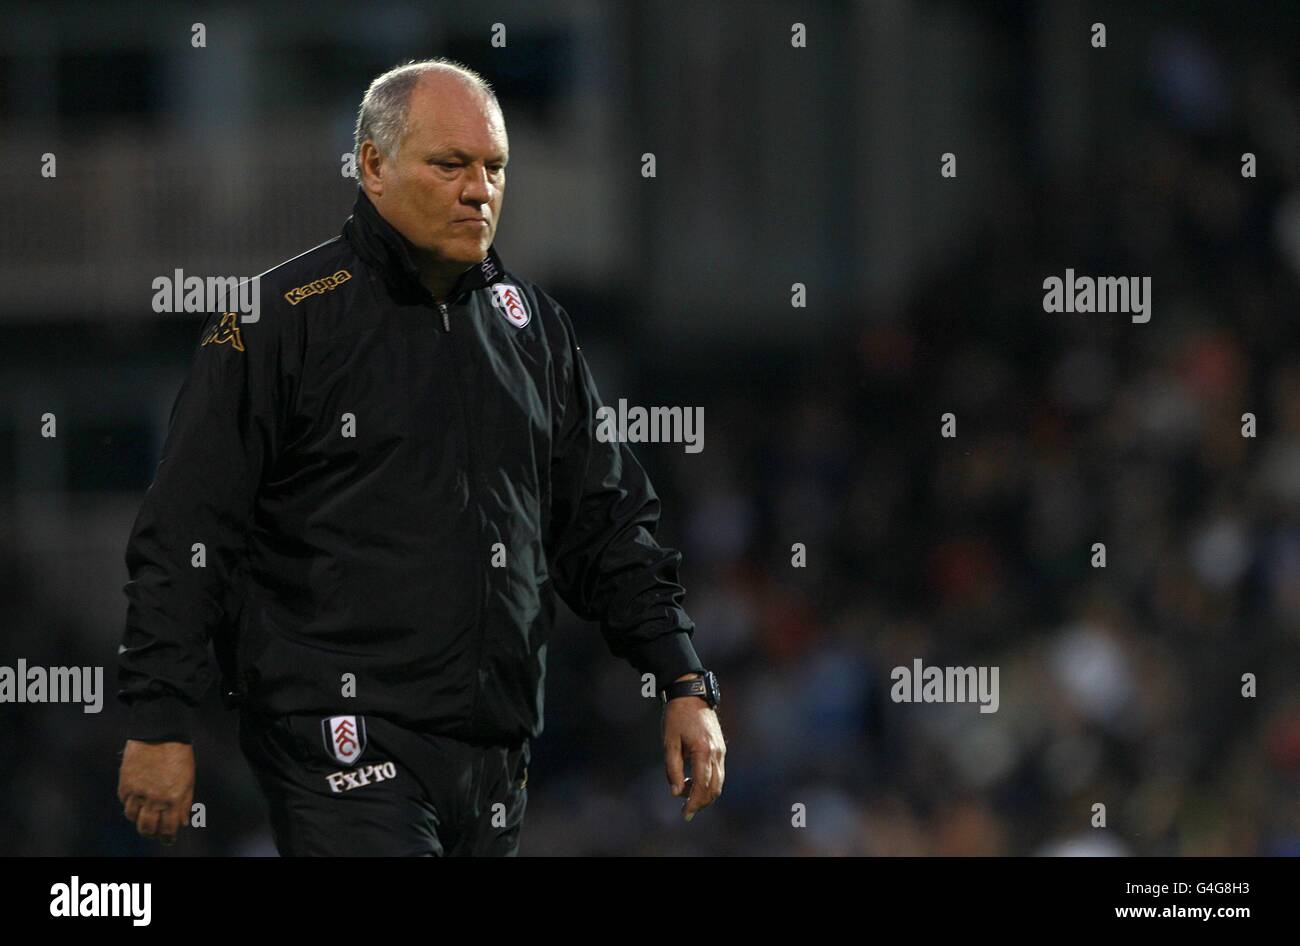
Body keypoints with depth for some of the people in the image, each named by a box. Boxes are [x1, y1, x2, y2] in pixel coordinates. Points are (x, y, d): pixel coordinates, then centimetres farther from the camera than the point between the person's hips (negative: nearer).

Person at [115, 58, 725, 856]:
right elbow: (185, 535, -6)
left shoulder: (534, 324, 14)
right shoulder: (283, 322, -4)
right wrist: (160, 723, -10)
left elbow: (606, 524, 19)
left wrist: (685, 684, 10)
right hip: (340, 754, -6)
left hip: (495, 755, 6)